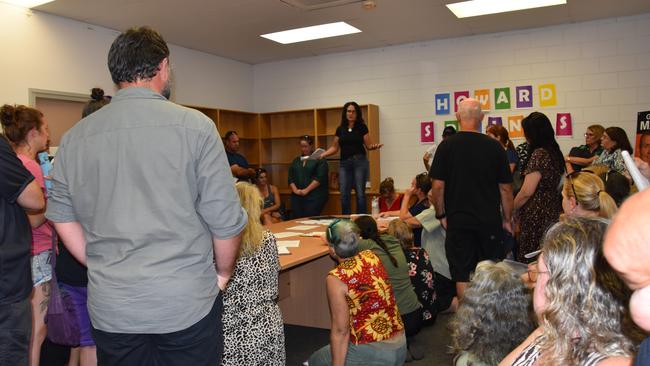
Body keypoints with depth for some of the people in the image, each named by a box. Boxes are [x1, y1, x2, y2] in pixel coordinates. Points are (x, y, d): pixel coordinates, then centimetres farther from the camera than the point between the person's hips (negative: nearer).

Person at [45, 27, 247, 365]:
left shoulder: (74, 137, 1)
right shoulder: (194, 126, -10)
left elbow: (63, 220, 7)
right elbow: (226, 219, -11)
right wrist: (223, 273, 5)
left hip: (110, 306, 3)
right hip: (188, 303, -3)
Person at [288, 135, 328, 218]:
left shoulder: (319, 159, 2)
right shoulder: (296, 160, 19)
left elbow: (320, 178, -9)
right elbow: (290, 178, 14)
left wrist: (307, 190, -13)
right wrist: (295, 190, -3)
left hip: (315, 196, -5)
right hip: (297, 196, 5)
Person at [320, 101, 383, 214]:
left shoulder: (362, 127, 2)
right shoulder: (340, 129, 10)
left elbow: (368, 146, 2)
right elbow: (335, 148, 12)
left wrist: (374, 146, -20)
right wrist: (323, 154, -4)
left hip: (360, 162, -3)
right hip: (344, 164, 3)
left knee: (360, 193, -5)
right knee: (344, 195, 1)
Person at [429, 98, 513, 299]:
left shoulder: (446, 146, -6)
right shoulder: (494, 146, -3)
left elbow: (437, 186, -8)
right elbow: (505, 188, 1)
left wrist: (441, 215, 5)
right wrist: (507, 219, 12)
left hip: (458, 221, -1)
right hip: (490, 221, 1)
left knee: (461, 273, 7)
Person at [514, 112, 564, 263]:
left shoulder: (539, 154, -15)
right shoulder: (555, 152, 12)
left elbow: (527, 192, -18)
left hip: (537, 216, -9)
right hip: (553, 212, 9)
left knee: (529, 262, -3)